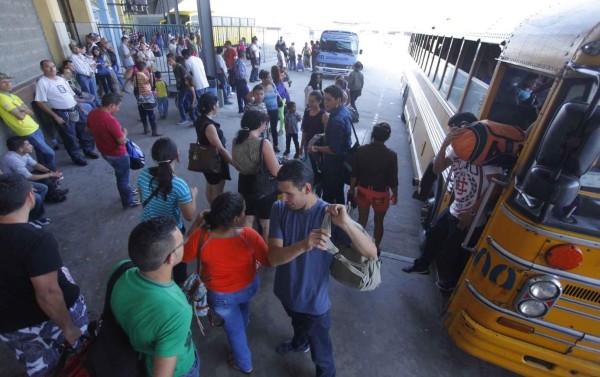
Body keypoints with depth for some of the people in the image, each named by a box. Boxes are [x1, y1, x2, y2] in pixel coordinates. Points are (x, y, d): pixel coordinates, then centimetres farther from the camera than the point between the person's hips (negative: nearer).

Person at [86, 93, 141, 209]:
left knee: (121, 174, 28)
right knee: (123, 177, 11)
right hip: (117, 154, -8)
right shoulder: (111, 120, -32)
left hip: (104, 151, 8)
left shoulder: (92, 113, -5)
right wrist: (124, 132, -8)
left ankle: (127, 191, 48)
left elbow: (89, 129, 12)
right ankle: (128, 202, 27)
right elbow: (122, 141, -27)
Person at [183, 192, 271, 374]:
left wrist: (195, 226, -9)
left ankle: (244, 364, 51)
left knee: (234, 327, 26)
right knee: (243, 302, 38)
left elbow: (184, 256, -9)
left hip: (221, 296, 0)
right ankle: (243, 323, 68)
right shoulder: (249, 235, -32)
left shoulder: (201, 237, -32)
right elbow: (268, 260, -16)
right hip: (249, 287, 1)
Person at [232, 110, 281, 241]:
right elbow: (276, 171, -22)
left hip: (245, 184, 6)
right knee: (266, 224, 13)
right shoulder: (263, 143, -23)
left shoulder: (236, 140, -3)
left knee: (247, 219, 22)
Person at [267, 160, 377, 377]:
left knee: (320, 353, 21)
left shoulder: (328, 215, -27)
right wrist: (304, 245, -43)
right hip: (286, 292, 5)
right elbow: (273, 257, -23)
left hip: (313, 301, -4)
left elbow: (371, 253, -30)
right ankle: (299, 343, 69)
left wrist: (347, 223, -48)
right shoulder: (279, 209, -17)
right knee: (297, 324, 37)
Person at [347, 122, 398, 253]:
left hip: (363, 190, 2)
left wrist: (352, 188, 9)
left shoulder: (361, 150, -12)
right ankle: (375, 248, 37)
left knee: (362, 219, 19)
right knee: (378, 221, 19)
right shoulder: (391, 155, -18)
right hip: (381, 193, -2)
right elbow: (392, 179, -12)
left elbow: (354, 173, -5)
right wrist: (395, 194, 5)